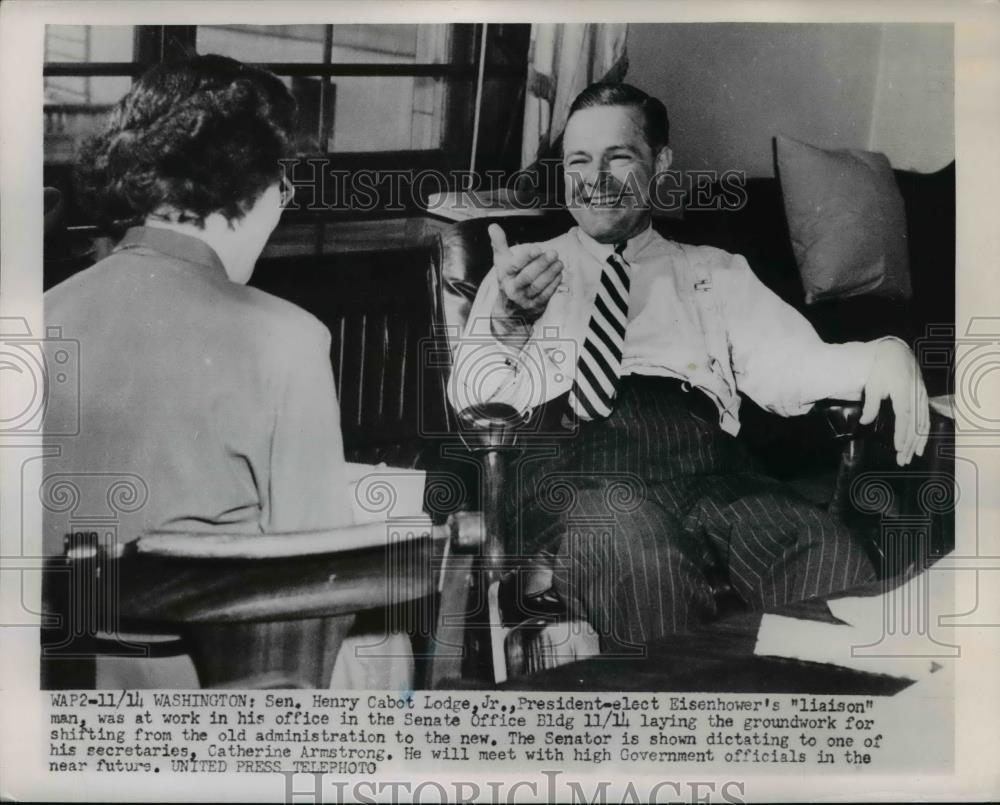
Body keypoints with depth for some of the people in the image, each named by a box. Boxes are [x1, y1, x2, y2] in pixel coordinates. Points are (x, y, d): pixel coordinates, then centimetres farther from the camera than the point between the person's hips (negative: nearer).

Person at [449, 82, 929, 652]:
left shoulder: (715, 273, 26)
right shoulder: (524, 268, 22)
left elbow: (788, 365, 9)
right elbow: (472, 396, 9)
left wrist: (883, 354, -12)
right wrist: (511, 319, -11)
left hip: (701, 453, 2)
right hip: (572, 460, -1)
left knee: (832, 561, -30)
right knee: (642, 556, -37)